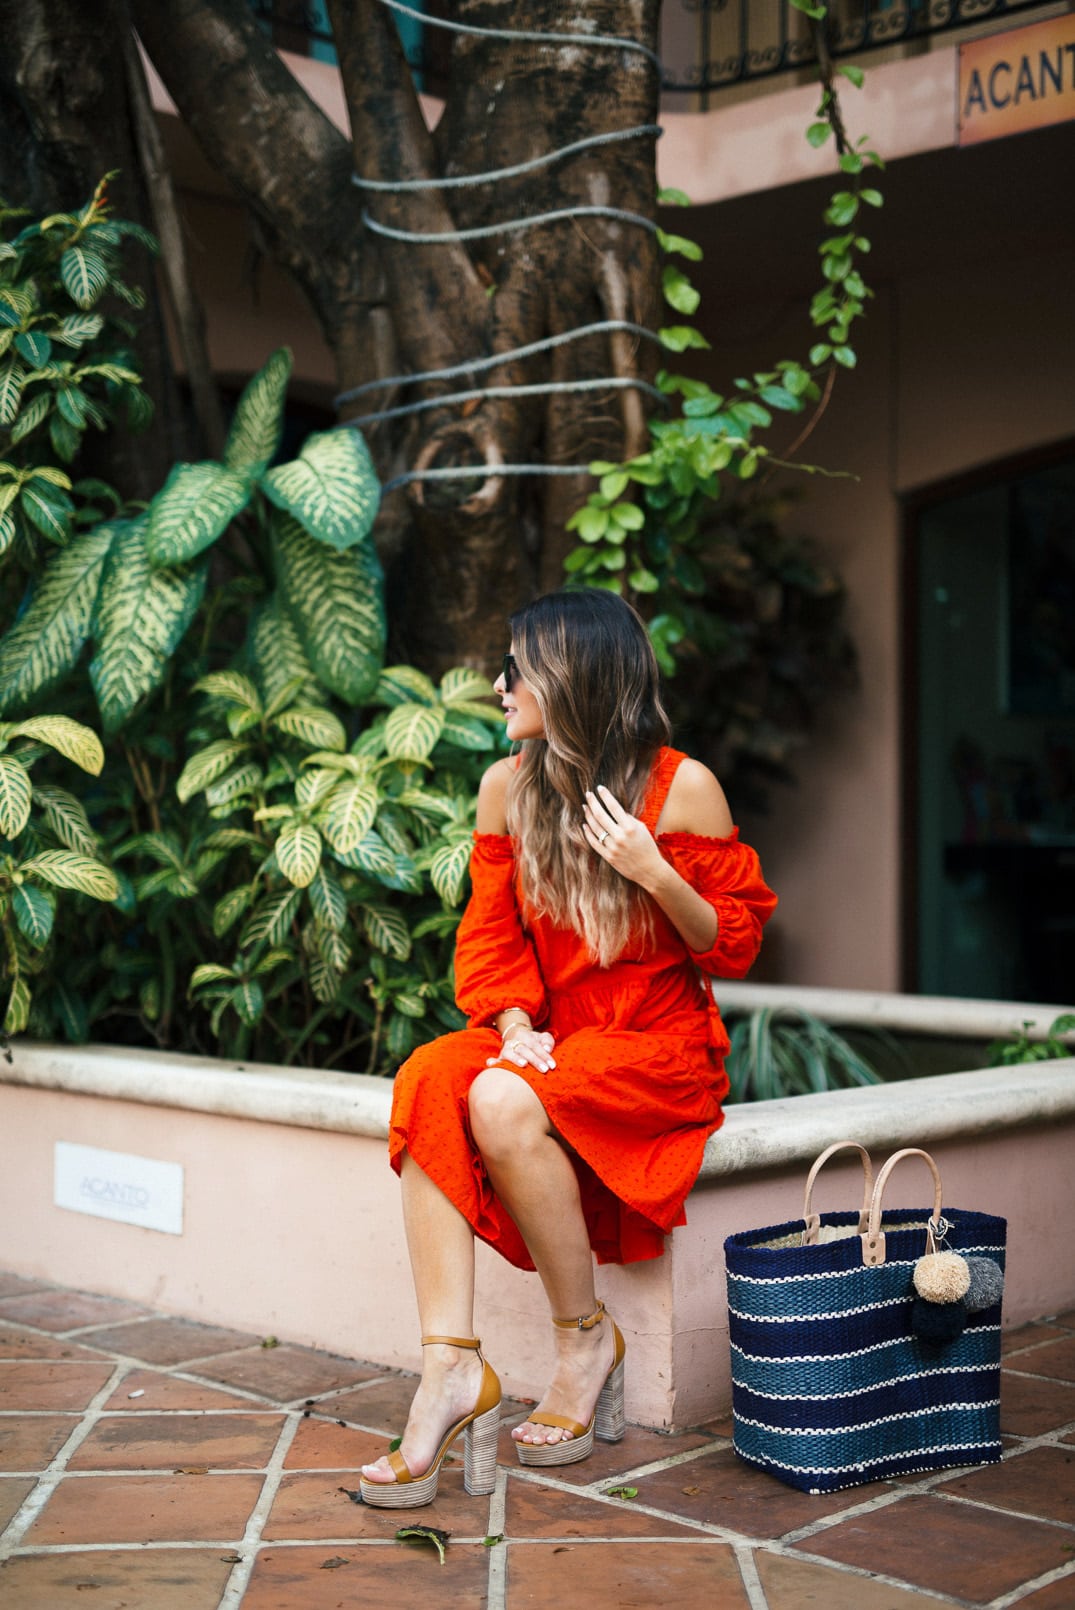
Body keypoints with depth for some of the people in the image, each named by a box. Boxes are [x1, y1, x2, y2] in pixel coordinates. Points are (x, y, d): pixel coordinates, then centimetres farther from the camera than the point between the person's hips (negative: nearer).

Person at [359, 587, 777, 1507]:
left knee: (504, 1104, -32)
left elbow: (735, 946, -2)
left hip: (660, 1050, -4)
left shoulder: (680, 787, -6)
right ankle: (453, 1368, -32)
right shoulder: (507, 787, 7)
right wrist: (515, 1025, -9)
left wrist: (653, 873, -19)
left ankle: (586, 1337, -11)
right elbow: (490, 932, 10)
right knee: (429, 1084, -27)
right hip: (550, 1041, 5)